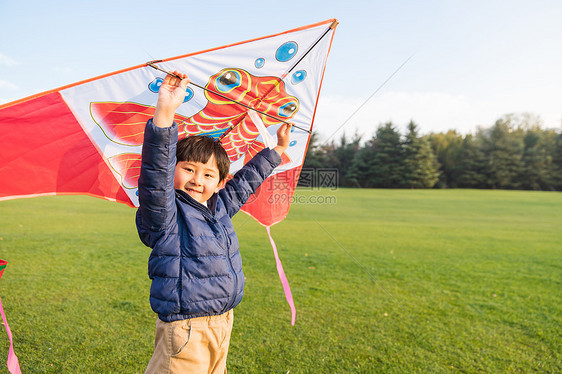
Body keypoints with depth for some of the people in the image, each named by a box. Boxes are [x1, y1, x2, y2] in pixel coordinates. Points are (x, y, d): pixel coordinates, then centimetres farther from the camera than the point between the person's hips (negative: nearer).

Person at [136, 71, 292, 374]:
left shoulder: (219, 208, 7)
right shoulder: (166, 212, -13)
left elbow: (246, 180, 20)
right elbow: (156, 170, -30)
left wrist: (278, 149, 27)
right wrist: (165, 113, -42)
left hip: (222, 324, 7)